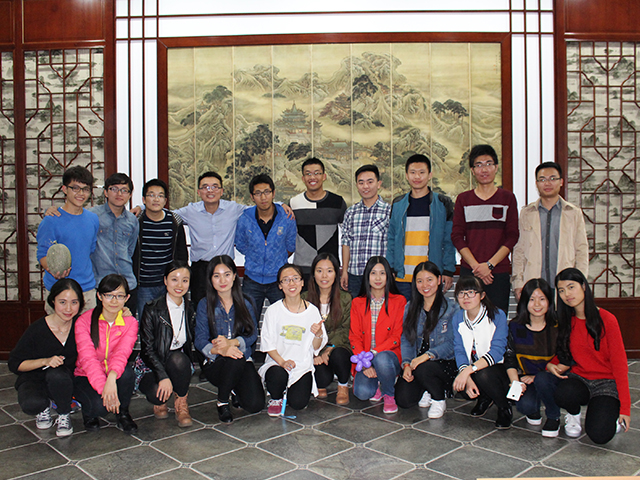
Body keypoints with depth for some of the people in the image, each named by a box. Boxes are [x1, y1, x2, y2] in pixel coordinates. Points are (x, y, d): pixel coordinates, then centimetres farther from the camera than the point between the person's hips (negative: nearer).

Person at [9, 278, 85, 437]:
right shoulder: (37, 330, -16)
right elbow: (15, 364, -8)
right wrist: (45, 361, -25)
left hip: (65, 379, 1)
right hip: (34, 378, -1)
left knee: (57, 375, -36)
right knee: (31, 404, -34)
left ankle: (64, 415, -7)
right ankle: (45, 406, 6)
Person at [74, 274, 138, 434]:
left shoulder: (130, 323, -6)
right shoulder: (84, 321, -13)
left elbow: (122, 353, -23)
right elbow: (87, 358, -23)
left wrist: (112, 378, -45)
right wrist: (103, 388, -38)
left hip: (114, 378, 2)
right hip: (86, 376, -2)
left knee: (127, 371, -32)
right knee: (100, 405, -32)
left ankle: (123, 413, -4)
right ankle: (89, 412, 8)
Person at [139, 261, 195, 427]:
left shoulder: (190, 310, 1)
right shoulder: (152, 309, -11)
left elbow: (189, 343, 7)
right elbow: (147, 348, -14)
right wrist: (163, 377, -26)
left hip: (178, 364, 3)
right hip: (153, 365, -3)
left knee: (178, 359, -33)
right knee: (157, 393, -32)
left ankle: (181, 403, -9)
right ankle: (159, 402, 8)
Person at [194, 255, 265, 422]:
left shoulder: (245, 303, 5)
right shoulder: (205, 305, -1)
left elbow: (252, 334, -4)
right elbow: (200, 341, -9)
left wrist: (232, 342, -25)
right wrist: (219, 350, -31)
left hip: (243, 361, 2)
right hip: (215, 364, -2)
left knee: (255, 405, -20)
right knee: (235, 359, -37)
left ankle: (235, 389, 17)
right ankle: (222, 402, -8)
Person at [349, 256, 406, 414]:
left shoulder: (399, 301, 3)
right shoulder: (357, 303, 9)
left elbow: (397, 336, -4)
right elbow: (354, 337, 4)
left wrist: (374, 353, -18)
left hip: (389, 355, -1)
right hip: (365, 359, 1)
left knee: (382, 359, -38)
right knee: (362, 392, -27)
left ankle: (389, 395, -5)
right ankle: (376, 385, 12)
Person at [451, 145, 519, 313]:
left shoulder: (507, 198, 8)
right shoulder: (463, 199, 9)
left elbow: (512, 237, 2)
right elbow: (457, 236, 3)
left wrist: (489, 264, -10)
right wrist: (475, 266, -9)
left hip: (498, 271, 0)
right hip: (468, 271, 0)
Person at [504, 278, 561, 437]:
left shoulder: (557, 327, -6)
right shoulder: (515, 327, -1)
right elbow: (509, 358, 1)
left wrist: (536, 376, -17)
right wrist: (516, 382, -17)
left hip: (552, 378, -1)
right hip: (526, 378, 1)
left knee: (542, 380, -35)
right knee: (525, 404, -29)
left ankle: (553, 418, -5)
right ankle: (533, 410, 11)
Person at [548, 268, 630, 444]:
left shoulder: (606, 319, -10)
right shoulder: (565, 321, 4)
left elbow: (619, 364, -10)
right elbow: (561, 355, 13)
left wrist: (625, 407, -13)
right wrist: (550, 365, -13)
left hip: (606, 381, -3)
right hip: (577, 378, 3)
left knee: (600, 435, -24)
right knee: (563, 395, -33)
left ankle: (610, 412, 11)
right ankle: (573, 414, 3)